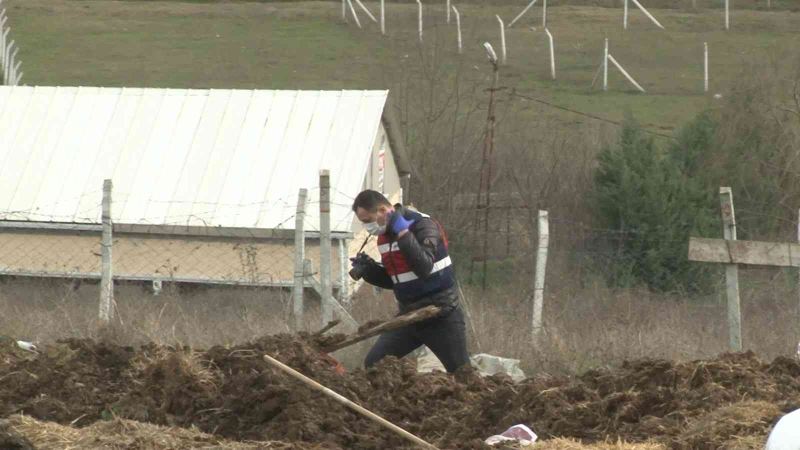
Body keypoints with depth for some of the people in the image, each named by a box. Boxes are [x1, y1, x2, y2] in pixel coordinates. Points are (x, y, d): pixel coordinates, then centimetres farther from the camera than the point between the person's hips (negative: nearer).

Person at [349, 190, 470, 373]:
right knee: (373, 364, -3)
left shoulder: (422, 226, -16)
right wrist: (368, 269, -1)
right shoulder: (385, 235, 7)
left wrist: (403, 232, -31)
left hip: (441, 316, -7)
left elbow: (424, 268, -33)